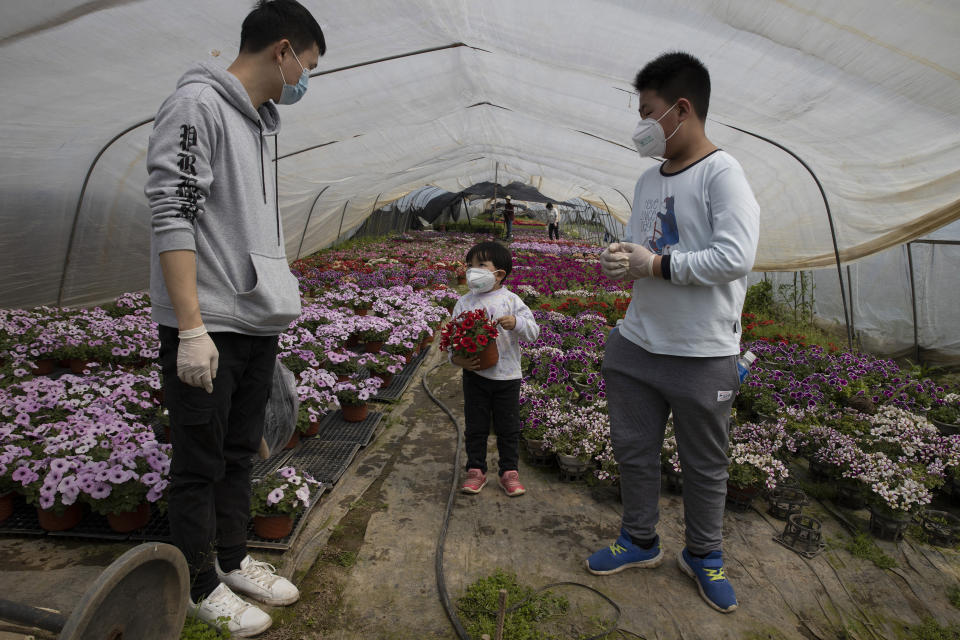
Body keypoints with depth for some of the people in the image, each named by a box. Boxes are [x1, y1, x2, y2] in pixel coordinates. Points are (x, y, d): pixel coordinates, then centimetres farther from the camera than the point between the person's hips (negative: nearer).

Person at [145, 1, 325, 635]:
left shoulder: (261, 121, 17)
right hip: (208, 326, -8)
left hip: (258, 325, 8)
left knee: (240, 452, 17)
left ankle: (234, 560, 33)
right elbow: (172, 217, -17)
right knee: (201, 462, 5)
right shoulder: (197, 105, -9)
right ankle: (201, 586, 22)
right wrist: (193, 329, -22)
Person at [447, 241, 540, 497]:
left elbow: (533, 332, -5)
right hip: (475, 374, 1)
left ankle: (509, 472, 25)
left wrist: (517, 323, -25)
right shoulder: (464, 303, 1)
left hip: (507, 374, -1)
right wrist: (457, 359, -17)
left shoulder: (511, 300, -4)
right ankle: (476, 470, 26)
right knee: (475, 426, 11)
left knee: (508, 427, 10)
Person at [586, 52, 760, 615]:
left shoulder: (722, 173, -11)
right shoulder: (648, 180, 12)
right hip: (636, 346, 7)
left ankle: (704, 555, 35)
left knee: (705, 465, 11)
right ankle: (640, 542, 37)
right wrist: (619, 262, -4)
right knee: (634, 451, 15)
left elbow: (736, 257, -21)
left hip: (703, 357, -6)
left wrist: (656, 264, -18)